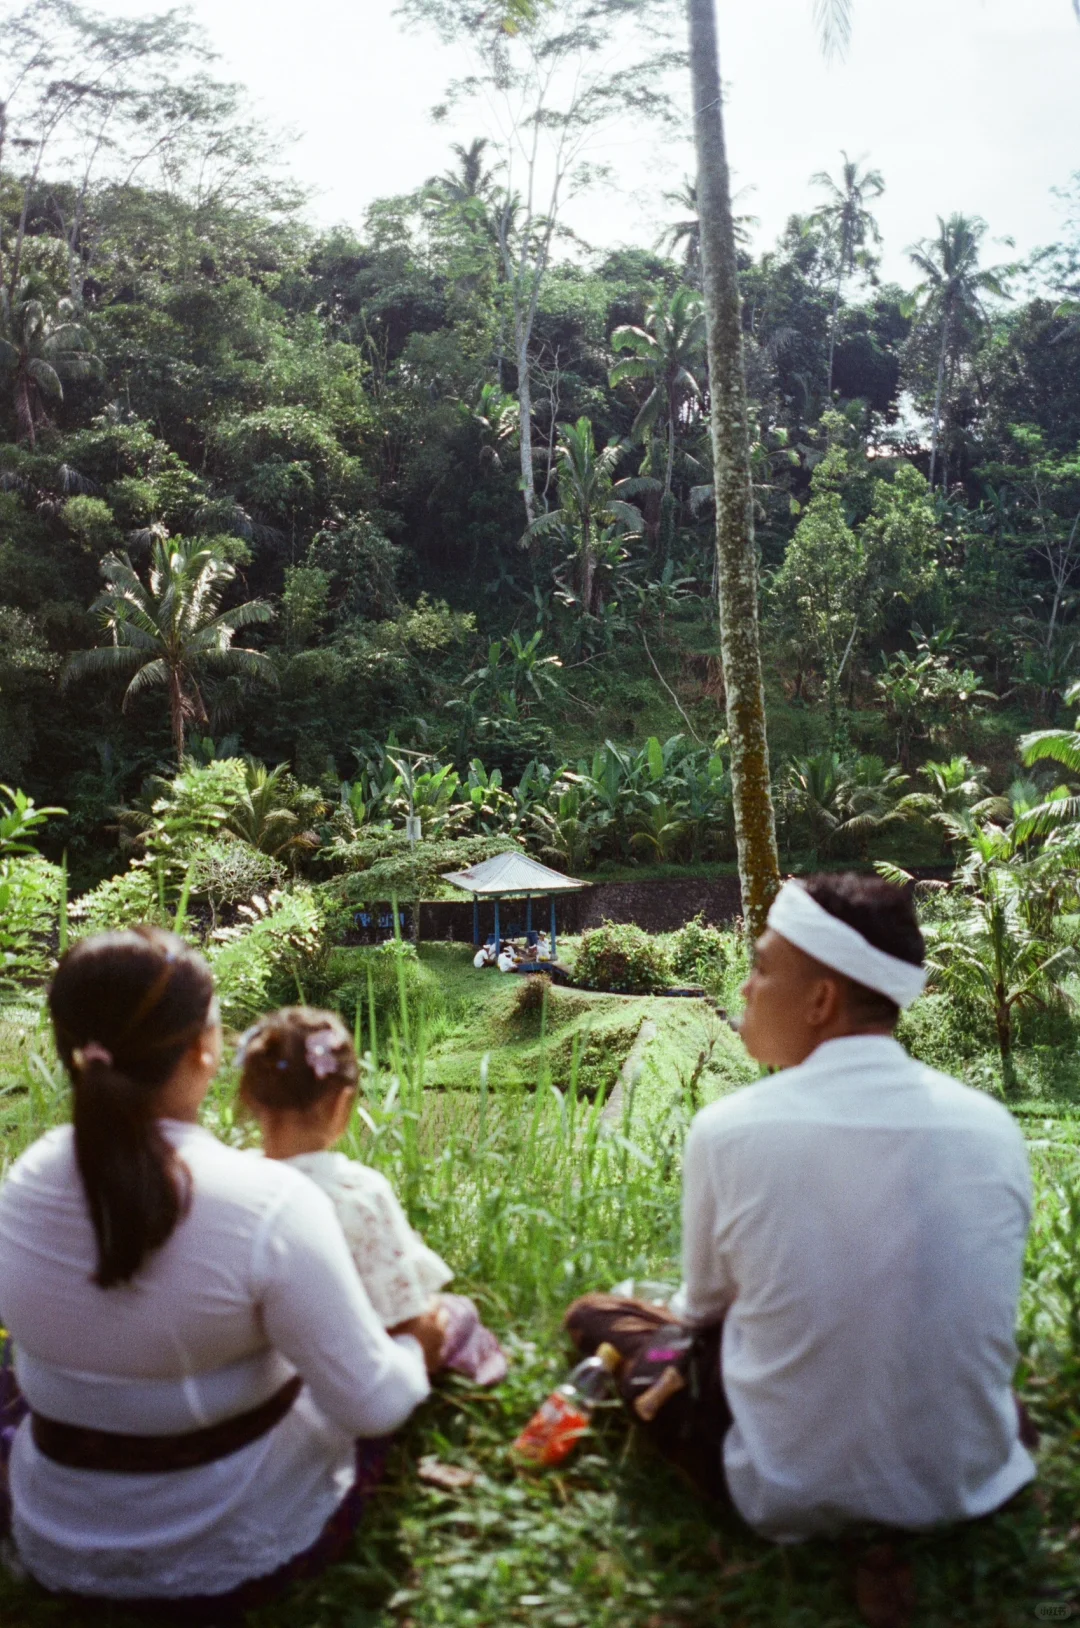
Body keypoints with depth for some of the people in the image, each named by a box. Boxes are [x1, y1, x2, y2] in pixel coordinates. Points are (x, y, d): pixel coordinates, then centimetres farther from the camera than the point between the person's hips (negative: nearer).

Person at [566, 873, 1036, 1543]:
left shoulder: (728, 1130, -19)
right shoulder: (995, 1129, -12)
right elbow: (977, 1310, 6)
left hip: (793, 1498, -4)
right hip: (973, 1487, 5)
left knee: (596, 1314, 18)